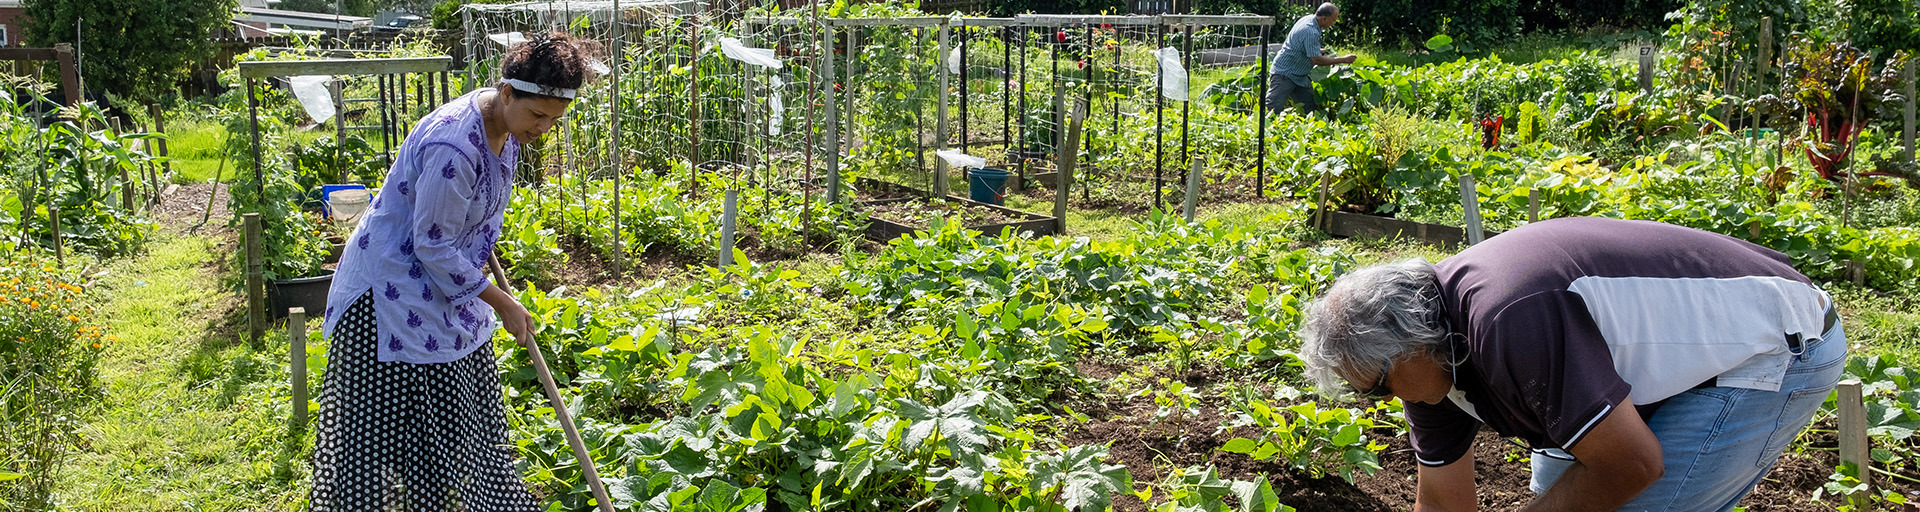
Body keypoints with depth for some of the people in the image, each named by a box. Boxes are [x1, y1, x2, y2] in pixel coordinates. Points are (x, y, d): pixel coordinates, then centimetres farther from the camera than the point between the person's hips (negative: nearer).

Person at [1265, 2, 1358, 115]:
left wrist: (1319, 51, 12)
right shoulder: (1311, 32, -26)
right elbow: (1317, 60, -25)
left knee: (1311, 107, 6)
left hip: (1300, 76, 10)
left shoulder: (1308, 19, 5)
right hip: (1285, 73, -10)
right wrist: (1342, 60, -17)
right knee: (1274, 108, -16)